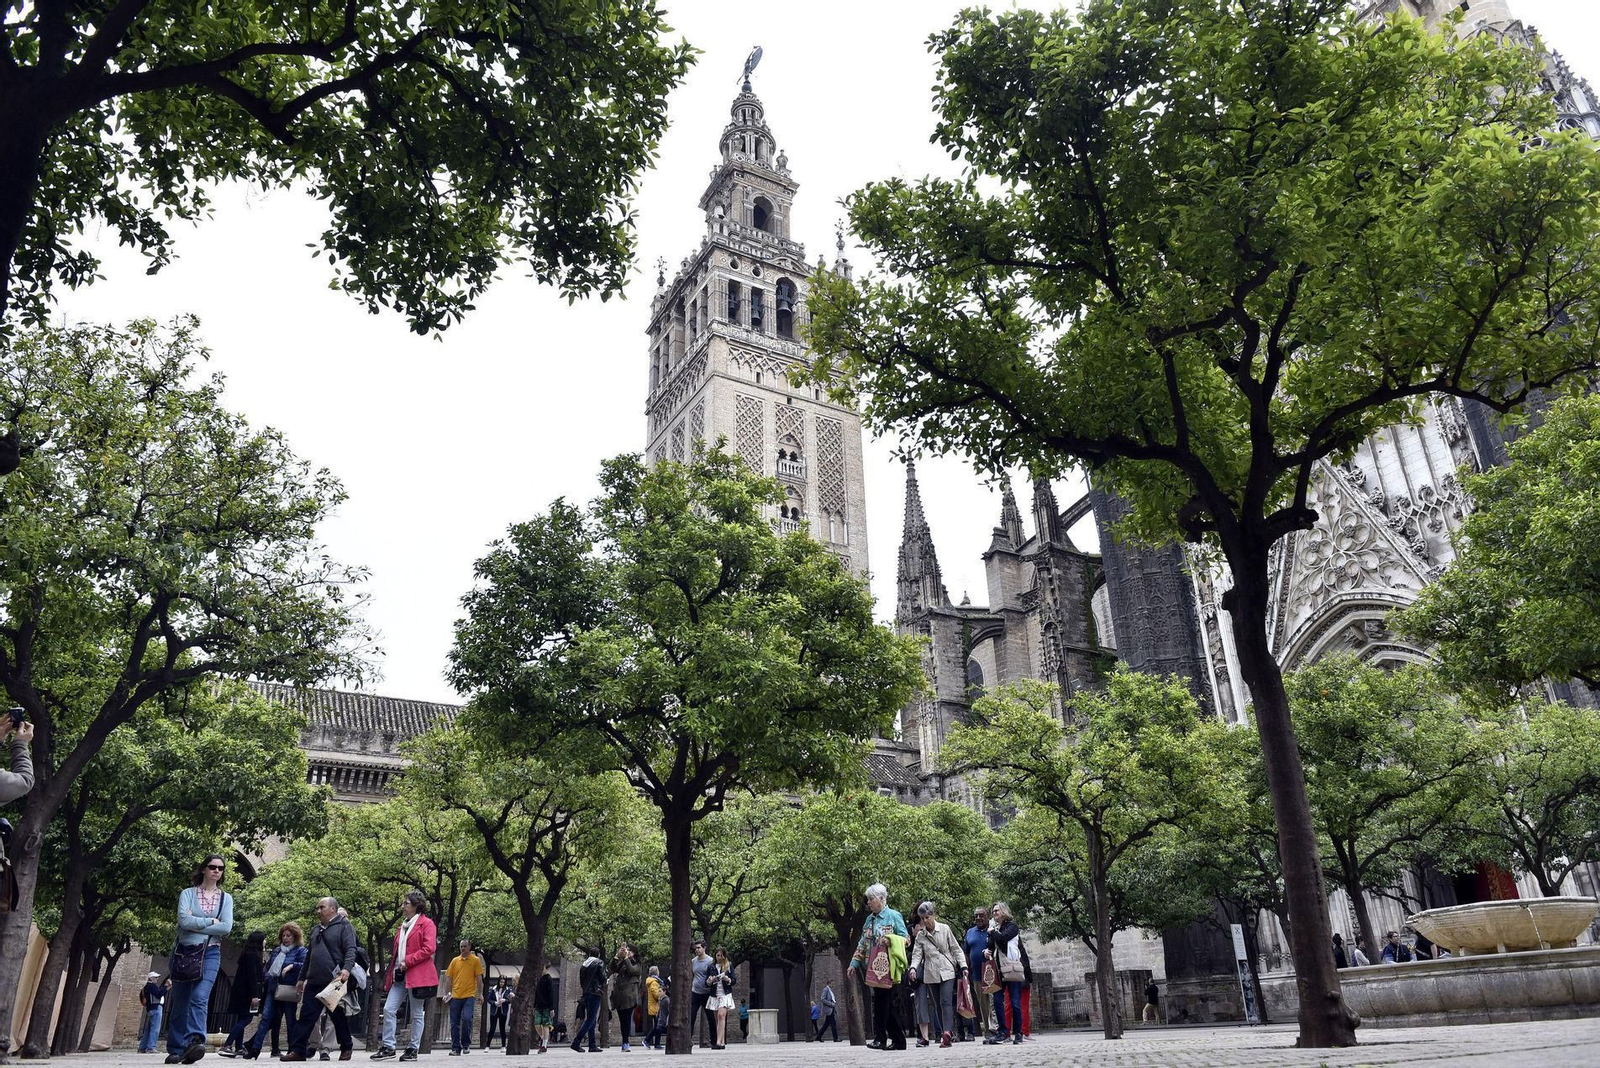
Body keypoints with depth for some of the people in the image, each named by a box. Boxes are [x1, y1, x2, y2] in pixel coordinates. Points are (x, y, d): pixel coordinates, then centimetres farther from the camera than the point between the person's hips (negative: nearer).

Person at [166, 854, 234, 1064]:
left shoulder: (226, 898, 9)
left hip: (210, 954, 0)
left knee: (199, 998, -19)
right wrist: (211, 921, -6)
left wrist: (195, 924, -7)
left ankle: (195, 1042, -29)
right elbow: (184, 920, -12)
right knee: (179, 1003, 4)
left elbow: (226, 927, -5)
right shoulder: (188, 893, 5)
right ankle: (176, 1050, 13)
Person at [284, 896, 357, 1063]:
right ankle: (298, 1050, 1)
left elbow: (350, 950, -14)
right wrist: (302, 978, 25)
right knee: (306, 1016, -1)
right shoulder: (315, 930, 20)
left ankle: (346, 1048, 18)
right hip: (314, 982, 6)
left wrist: (347, 968, -29)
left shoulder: (344, 926, -3)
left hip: (334, 982, -6)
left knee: (339, 1017, 5)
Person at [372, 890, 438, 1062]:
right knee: (388, 1009, -1)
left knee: (416, 1014, 2)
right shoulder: (402, 927, 20)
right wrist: (392, 972, 12)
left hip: (417, 975, -8)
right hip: (400, 975, 8)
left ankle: (413, 1050, 10)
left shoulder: (426, 924, -6)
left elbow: (429, 949, -16)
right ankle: (388, 1047, 7)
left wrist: (407, 961, -17)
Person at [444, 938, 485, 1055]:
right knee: (454, 1023, 3)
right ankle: (455, 1048, 11)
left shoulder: (476, 960, 3)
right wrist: (446, 993, 6)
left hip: (469, 996, -3)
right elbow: (449, 978, 13)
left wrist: (479, 994, -4)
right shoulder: (455, 961, 11)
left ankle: (466, 1044, -1)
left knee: (466, 1018, -18)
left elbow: (479, 978, 2)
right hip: (455, 996, 3)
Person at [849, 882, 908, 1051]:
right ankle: (898, 1040, 14)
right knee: (887, 1003, 8)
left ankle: (880, 1038, -4)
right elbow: (862, 944, 17)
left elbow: (905, 937, -4)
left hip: (888, 967, -6)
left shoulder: (894, 916, -3)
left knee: (881, 1001, -9)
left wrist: (890, 940, -21)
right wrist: (855, 962, 11)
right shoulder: (869, 919, 16)